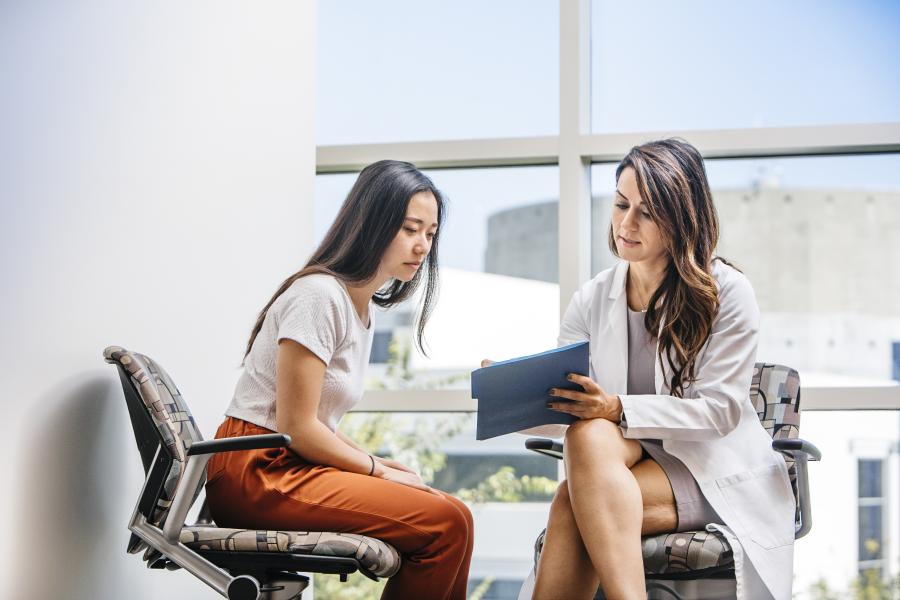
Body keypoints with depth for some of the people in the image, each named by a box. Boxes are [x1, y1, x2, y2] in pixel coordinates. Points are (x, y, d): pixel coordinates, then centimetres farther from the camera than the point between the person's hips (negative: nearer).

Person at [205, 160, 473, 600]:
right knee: (446, 523, -21)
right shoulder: (319, 295, -13)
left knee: (451, 515, -5)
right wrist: (378, 470, -6)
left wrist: (377, 464, 3)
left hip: (294, 466, 9)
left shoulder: (362, 307, 17)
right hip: (257, 473, -9)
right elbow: (295, 427, -16)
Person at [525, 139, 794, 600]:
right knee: (588, 436, -34)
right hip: (627, 462, 4)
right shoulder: (591, 302, 7)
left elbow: (720, 410, -12)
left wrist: (621, 410, -25)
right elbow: (565, 408, 2)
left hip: (716, 471, -4)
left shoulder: (726, 293, -5)